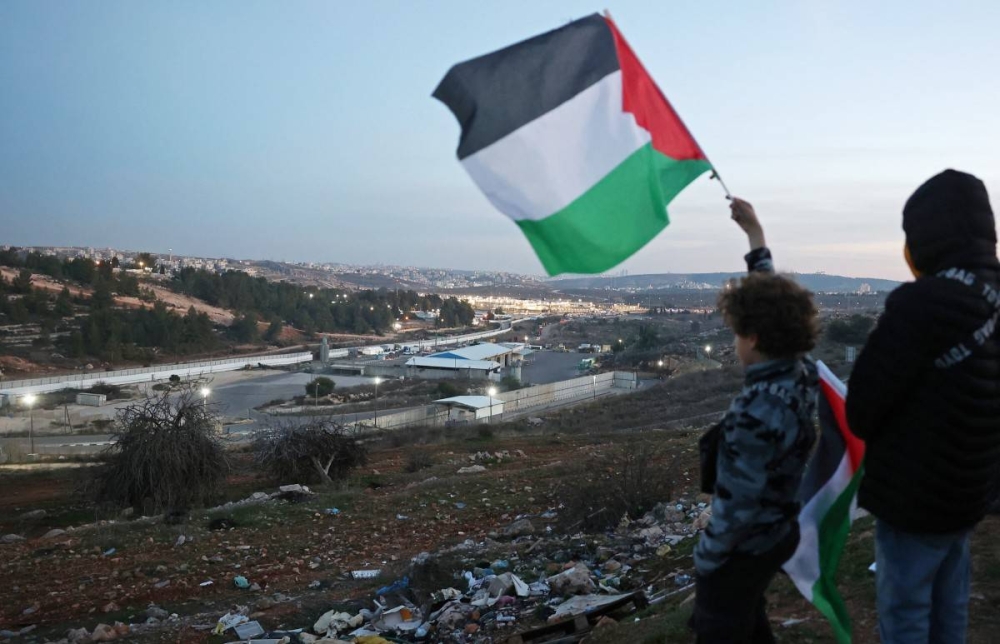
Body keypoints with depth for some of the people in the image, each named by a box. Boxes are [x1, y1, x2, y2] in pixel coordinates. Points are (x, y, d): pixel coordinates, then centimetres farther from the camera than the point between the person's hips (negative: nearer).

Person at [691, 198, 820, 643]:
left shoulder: (756, 413, -33)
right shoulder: (801, 372, -9)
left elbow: (736, 504, -27)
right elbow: (773, 307, 5)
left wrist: (706, 557, -12)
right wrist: (755, 234, 14)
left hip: (746, 545, -8)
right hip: (780, 531, 8)